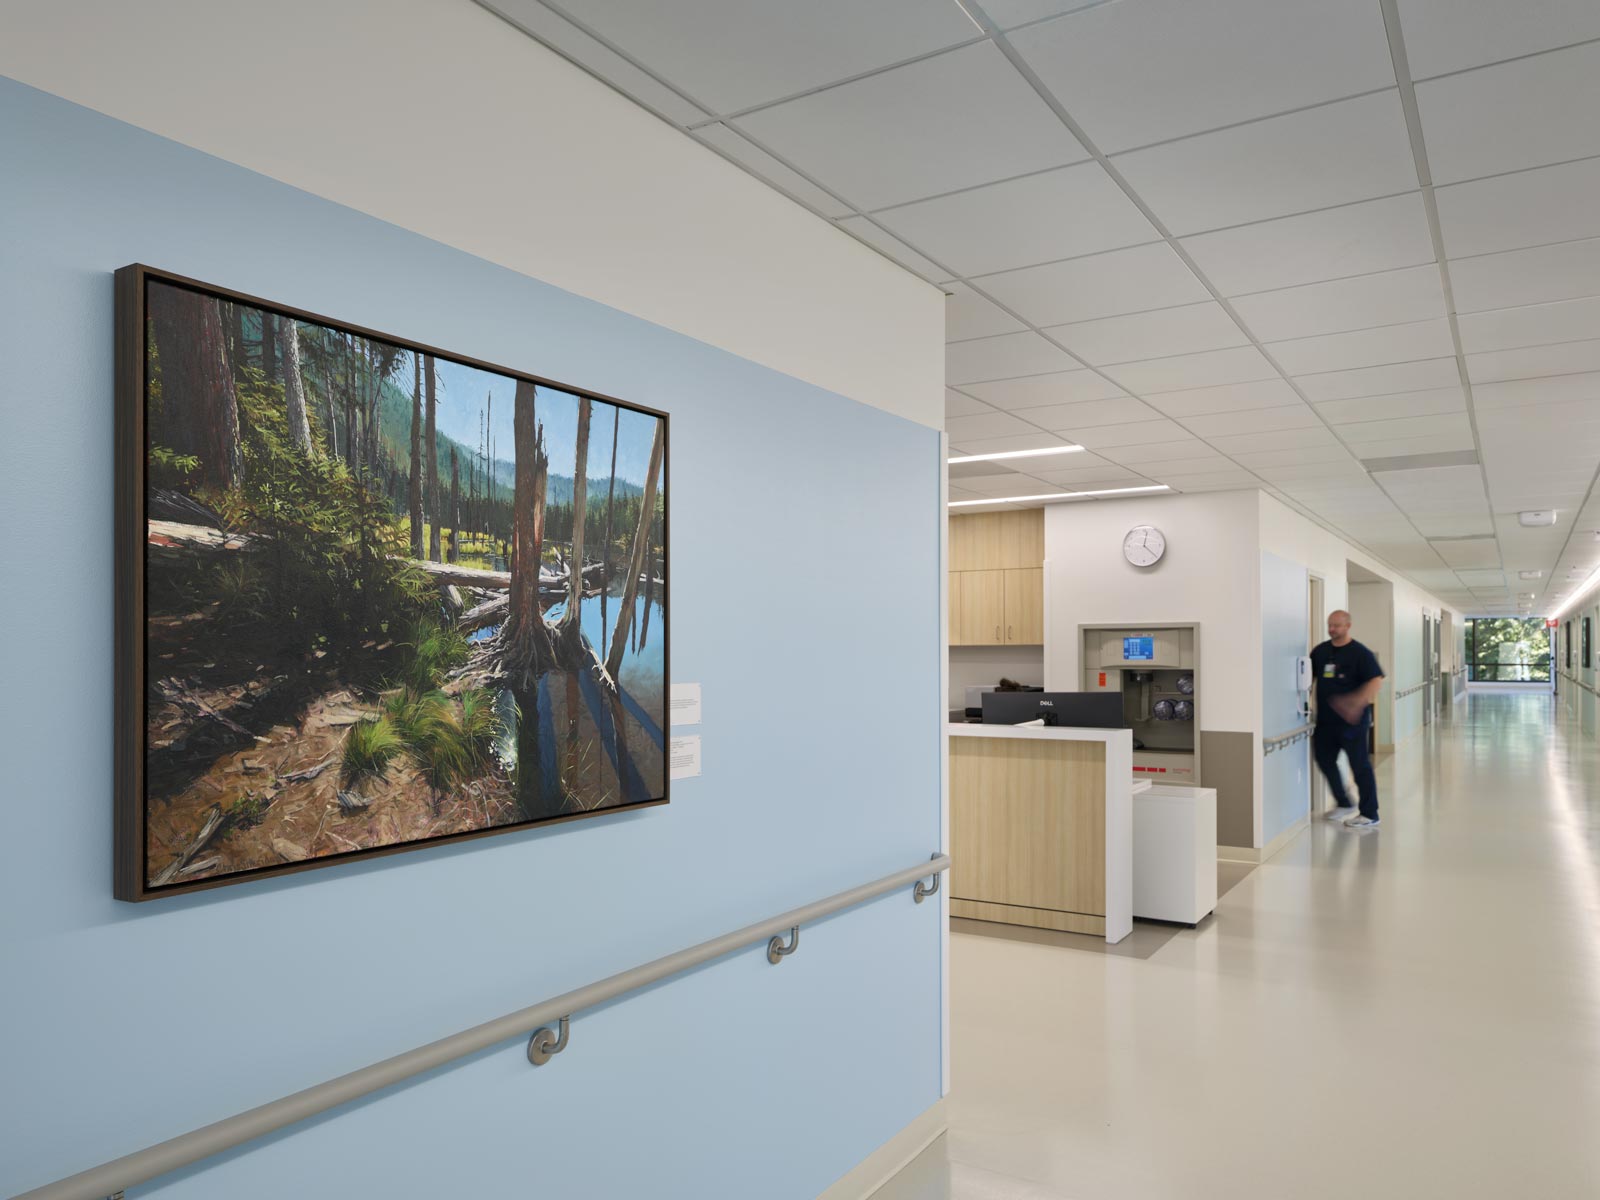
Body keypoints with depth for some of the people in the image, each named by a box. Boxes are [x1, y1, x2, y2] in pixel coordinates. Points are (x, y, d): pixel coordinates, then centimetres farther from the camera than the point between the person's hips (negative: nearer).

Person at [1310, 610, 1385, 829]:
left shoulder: (1360, 653, -9)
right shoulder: (1320, 651, 9)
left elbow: (1376, 681, -18)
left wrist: (1357, 702, -31)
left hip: (1351, 720, -7)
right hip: (1325, 719, 7)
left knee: (1360, 765, -1)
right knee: (1324, 760, 12)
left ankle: (1369, 815, 9)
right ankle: (1344, 804, 29)